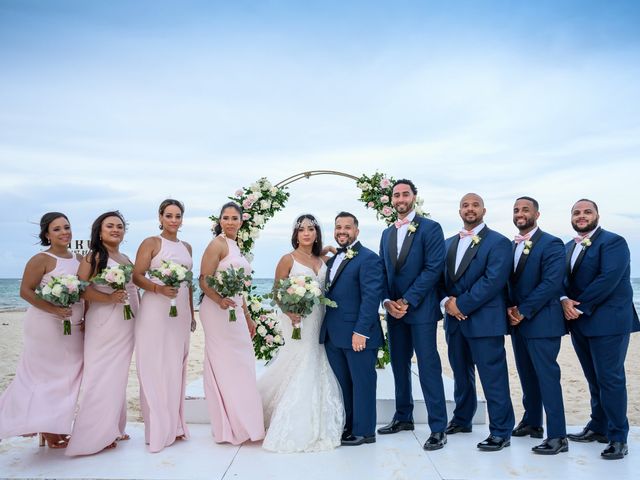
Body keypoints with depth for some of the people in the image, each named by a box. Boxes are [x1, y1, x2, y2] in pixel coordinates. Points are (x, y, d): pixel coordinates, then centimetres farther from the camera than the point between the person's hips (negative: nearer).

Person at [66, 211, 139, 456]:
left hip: (127, 324, 7)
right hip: (103, 323, -7)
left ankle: (112, 428, 19)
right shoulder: (93, 257, -5)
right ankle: (96, 434, 4)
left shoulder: (127, 260, 15)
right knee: (101, 375, -4)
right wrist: (109, 298, -23)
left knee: (118, 376, 10)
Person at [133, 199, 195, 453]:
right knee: (155, 367, -3)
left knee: (176, 366, 9)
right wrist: (158, 288, -24)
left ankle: (174, 425, 18)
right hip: (155, 310, -5)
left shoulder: (186, 247, 16)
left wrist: (192, 313, 17)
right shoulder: (150, 243, -1)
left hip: (181, 311, 6)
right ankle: (158, 429, 6)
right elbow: (137, 276, -7)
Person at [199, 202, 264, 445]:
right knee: (225, 366, -4)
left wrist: (248, 318, 21)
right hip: (218, 312, -9)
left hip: (235, 312, 9)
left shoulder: (236, 247, 18)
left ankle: (239, 425, 20)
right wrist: (220, 300, -31)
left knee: (239, 367, 10)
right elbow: (204, 280, -14)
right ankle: (228, 428, 7)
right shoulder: (217, 244, -8)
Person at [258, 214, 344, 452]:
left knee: (317, 370, 9)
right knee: (299, 370, -4)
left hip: (319, 322, 5)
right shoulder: (288, 259, -3)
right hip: (298, 321, -5)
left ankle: (316, 428, 23)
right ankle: (294, 431, 8)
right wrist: (289, 312, -19)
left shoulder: (323, 260, 11)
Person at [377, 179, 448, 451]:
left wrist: (407, 301, -15)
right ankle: (403, 418, 27)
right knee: (399, 365, 14)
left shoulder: (430, 228, -4)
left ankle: (438, 428, 3)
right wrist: (388, 301, -4)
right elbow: (383, 272, 13)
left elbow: (433, 268, -12)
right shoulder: (387, 233, 15)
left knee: (428, 367, -5)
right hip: (394, 309, 6)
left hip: (421, 309, -6)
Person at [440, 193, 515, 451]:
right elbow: (440, 277, 12)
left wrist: (462, 304, -16)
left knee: (493, 378, -2)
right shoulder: (448, 243, 15)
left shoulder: (498, 242, -6)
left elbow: (493, 280, -16)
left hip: (485, 320, -6)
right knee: (461, 373, 18)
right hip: (455, 320, 7)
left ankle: (501, 432, 8)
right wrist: (446, 301, -8)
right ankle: (462, 419, 34)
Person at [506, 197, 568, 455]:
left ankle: (557, 436, 1)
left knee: (547, 376, -6)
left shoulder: (551, 244, -9)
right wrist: (510, 309, -4)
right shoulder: (510, 246, 12)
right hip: (517, 321, 7)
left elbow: (551, 283, -18)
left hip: (541, 322, -7)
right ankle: (532, 422, 29)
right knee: (527, 374, 15)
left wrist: (523, 311, -17)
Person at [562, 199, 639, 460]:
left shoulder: (612, 241, -9)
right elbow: (562, 278, 8)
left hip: (607, 322, -7)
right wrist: (564, 299, -12)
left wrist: (580, 306, -17)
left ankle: (618, 437, 7)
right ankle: (599, 427, 28)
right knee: (594, 379, 16)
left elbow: (608, 278, -19)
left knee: (610, 379, -3)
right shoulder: (568, 247, 15)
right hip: (580, 323, 7)